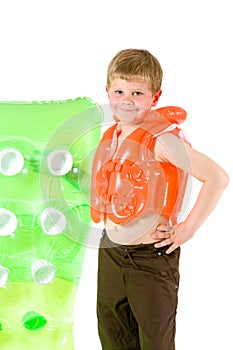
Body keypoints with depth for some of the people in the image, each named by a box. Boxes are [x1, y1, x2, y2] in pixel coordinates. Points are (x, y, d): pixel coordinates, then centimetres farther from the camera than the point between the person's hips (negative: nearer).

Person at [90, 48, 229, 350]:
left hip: (151, 257, -7)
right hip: (110, 250, 7)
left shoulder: (161, 138, -21)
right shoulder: (112, 135, 2)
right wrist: (102, 217, 11)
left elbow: (217, 177, -27)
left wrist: (187, 229, -23)